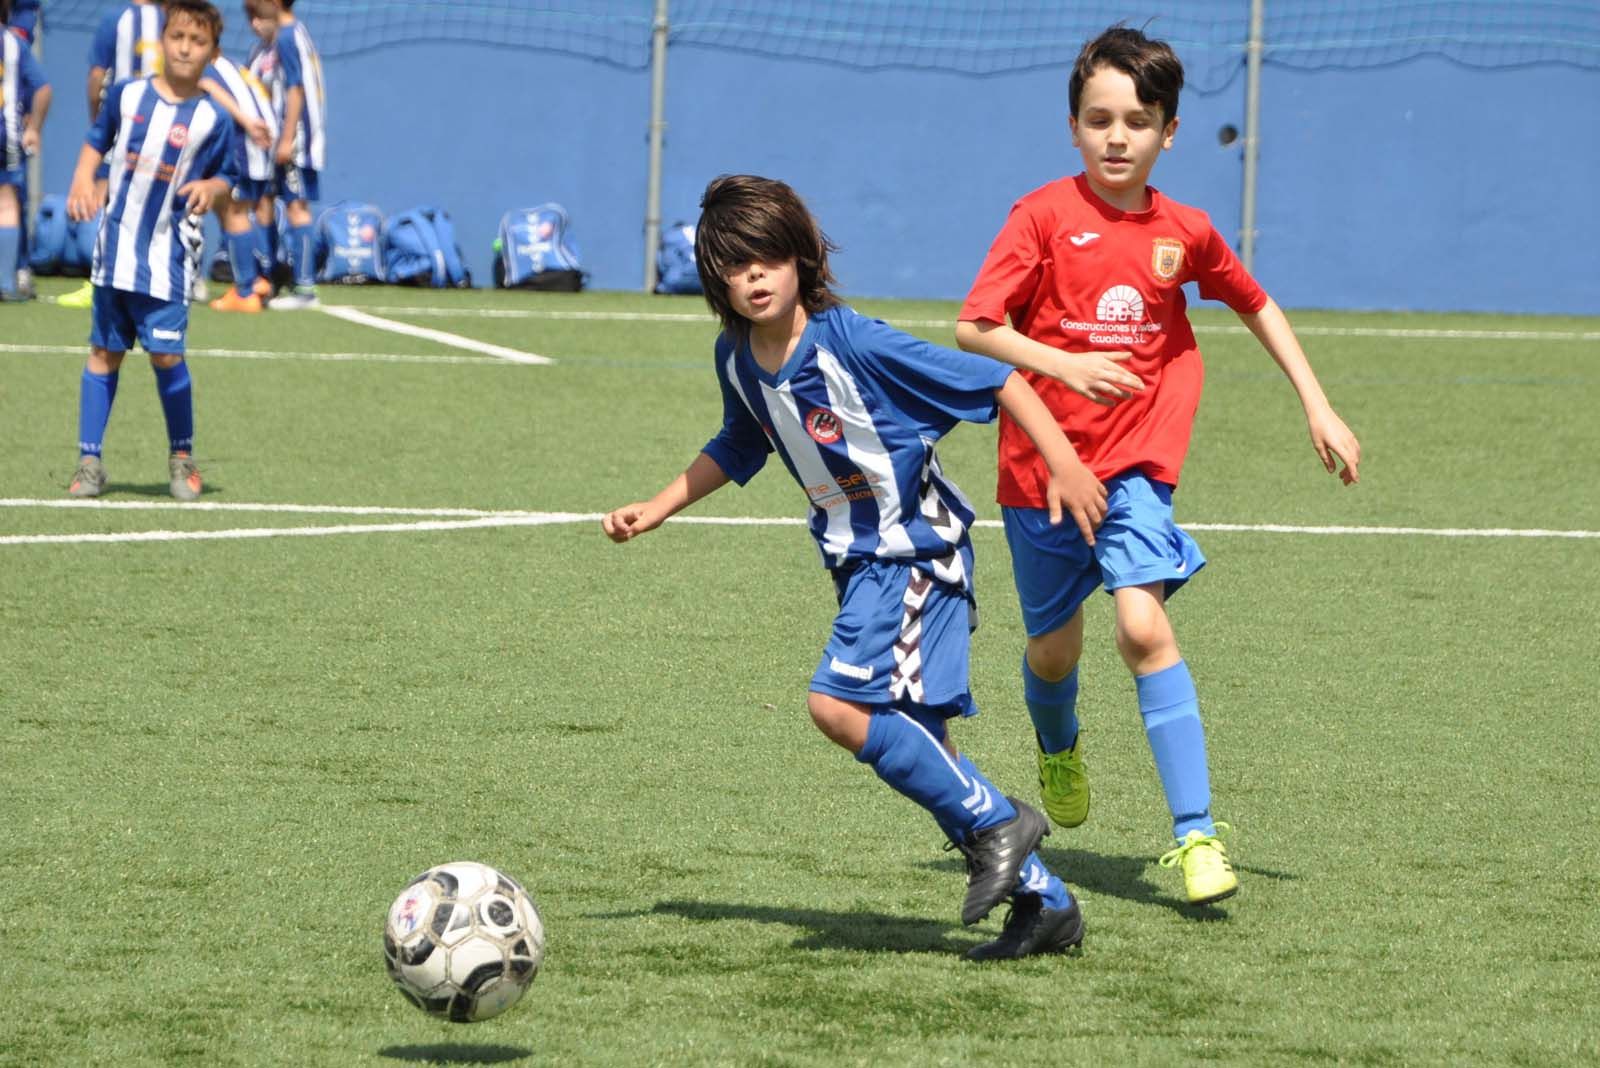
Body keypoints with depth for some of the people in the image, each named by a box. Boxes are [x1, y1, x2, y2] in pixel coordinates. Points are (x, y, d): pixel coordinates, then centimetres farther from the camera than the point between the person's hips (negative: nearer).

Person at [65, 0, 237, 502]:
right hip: (116, 247, 3)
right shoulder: (126, 95, 3)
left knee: (166, 353, -9)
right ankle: (89, 460, 11)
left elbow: (225, 178, 3)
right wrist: (82, 180, -1)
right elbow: (97, 141, 16)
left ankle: (182, 458, 11)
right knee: (104, 351, 6)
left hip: (168, 256, -3)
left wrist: (210, 187, -18)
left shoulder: (213, 119, -4)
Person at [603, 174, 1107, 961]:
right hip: (858, 562, 8)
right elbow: (737, 449, 24)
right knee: (915, 750, 7)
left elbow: (994, 380, -17)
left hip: (916, 552, -8)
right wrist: (655, 510, 19)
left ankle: (995, 822, -10)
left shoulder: (852, 342, -20)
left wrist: (1063, 464, -22)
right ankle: (1043, 902, 16)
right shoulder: (737, 360, 2)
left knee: (838, 704, -23)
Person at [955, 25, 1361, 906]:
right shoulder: (1044, 218, -9)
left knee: (1143, 626, -20)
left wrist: (1318, 407, 15)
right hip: (1041, 465, 0)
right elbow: (972, 328, -14)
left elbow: (1257, 307, 19)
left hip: (1134, 462, 0)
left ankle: (1196, 835, -19)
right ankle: (1058, 750, 50)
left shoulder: (1184, 233, 0)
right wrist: (1062, 364, -29)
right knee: (1055, 647, 12)